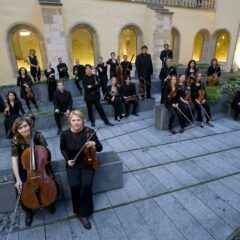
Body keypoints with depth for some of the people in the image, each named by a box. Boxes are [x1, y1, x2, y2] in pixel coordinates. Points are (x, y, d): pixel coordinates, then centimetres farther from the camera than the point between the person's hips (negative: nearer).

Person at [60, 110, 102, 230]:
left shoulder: (89, 132, -13)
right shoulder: (65, 134, -10)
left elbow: (100, 148, -4)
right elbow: (62, 148, 10)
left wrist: (94, 144, -25)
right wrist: (67, 159, -4)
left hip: (87, 163, 0)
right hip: (73, 164, 1)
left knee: (86, 185, -23)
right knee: (74, 185, -22)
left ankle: (83, 213, 1)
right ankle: (79, 210, 8)